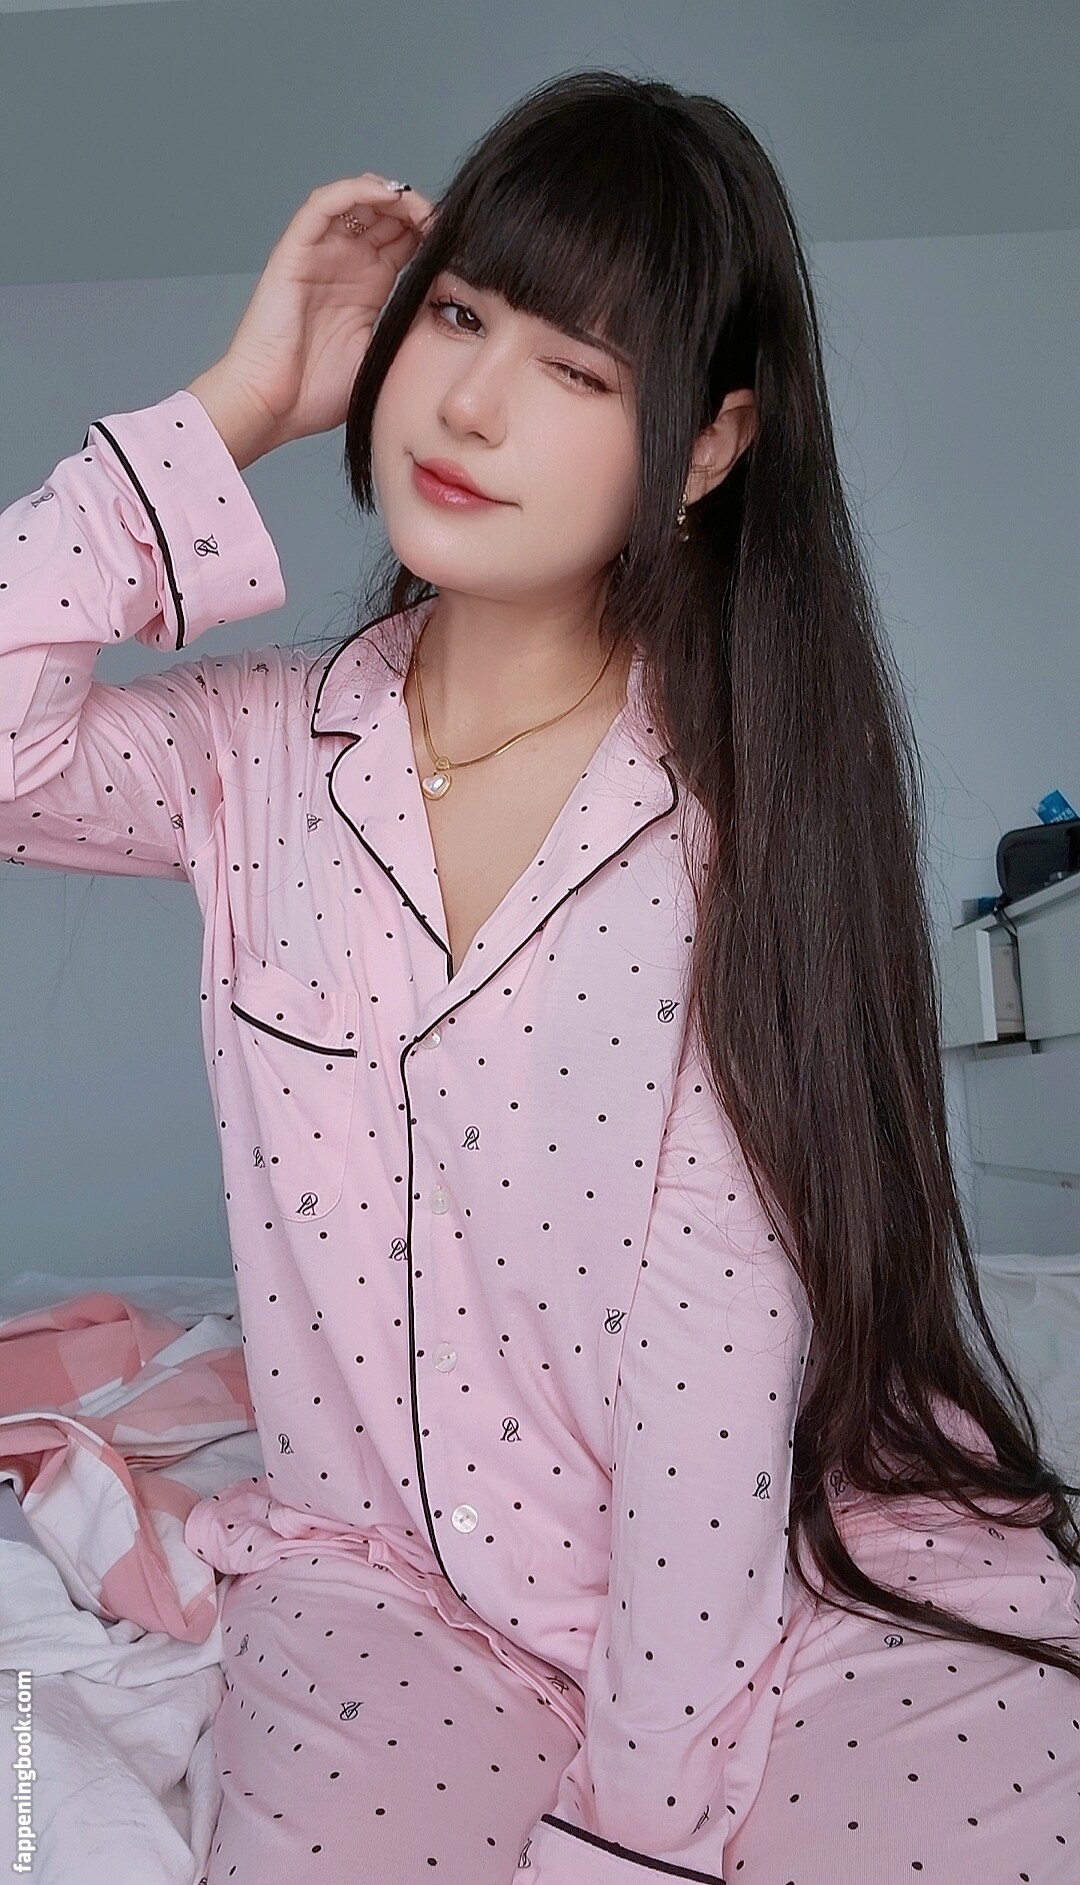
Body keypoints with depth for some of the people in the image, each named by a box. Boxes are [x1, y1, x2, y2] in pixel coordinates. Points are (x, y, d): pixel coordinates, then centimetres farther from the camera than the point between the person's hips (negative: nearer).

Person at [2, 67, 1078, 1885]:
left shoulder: (739, 794, -10)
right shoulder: (264, 757, -1)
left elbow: (714, 1344, -14)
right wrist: (232, 411, -11)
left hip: (792, 1566, 0)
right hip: (391, 1578, 1)